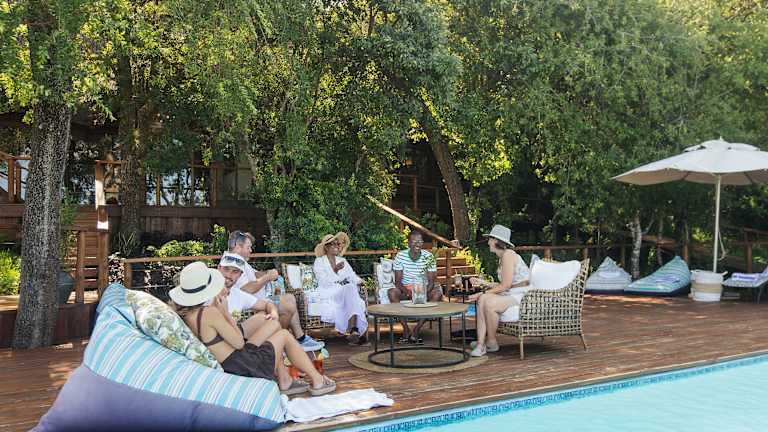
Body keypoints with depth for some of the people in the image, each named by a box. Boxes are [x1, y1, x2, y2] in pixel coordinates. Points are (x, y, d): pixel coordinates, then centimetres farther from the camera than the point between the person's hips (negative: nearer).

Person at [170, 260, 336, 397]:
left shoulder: (183, 312, -1)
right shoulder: (210, 312, -27)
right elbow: (239, 342, -17)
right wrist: (224, 311, -11)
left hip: (225, 366, 9)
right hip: (244, 369, -8)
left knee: (274, 323, 20)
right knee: (284, 335, 13)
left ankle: (285, 381, 24)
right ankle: (317, 381, 27)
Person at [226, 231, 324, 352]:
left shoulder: (239, 260, 15)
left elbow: (252, 274, 22)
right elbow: (248, 289, -30)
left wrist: (266, 273, 0)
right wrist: (267, 277, -16)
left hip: (258, 299, 12)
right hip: (250, 305, -12)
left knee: (290, 298, 14)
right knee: (289, 307, -19)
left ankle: (301, 338, 11)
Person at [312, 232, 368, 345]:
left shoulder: (342, 260, 25)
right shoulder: (319, 262, 8)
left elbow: (352, 276, 13)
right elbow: (324, 282, -7)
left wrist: (359, 281, -9)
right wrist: (335, 270, -19)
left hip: (346, 291, 4)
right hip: (328, 293, -4)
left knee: (351, 288, -33)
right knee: (350, 288, -34)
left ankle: (354, 329, -46)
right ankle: (359, 332, -41)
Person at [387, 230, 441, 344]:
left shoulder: (429, 257, -6)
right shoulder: (400, 256, -8)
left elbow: (431, 282, -8)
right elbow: (397, 281, -10)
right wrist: (408, 292, -30)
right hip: (405, 289, -1)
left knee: (437, 293, -28)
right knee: (392, 292, -31)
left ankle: (416, 330, -26)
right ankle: (405, 329, -24)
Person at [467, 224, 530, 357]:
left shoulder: (508, 254, -13)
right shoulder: (502, 256, 17)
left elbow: (505, 286, -17)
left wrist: (483, 293, -14)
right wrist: (483, 283, 15)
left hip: (521, 296, -10)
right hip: (510, 295, 10)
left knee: (489, 303, -28)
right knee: (482, 300, -9)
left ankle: (492, 343, -8)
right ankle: (481, 343, -16)